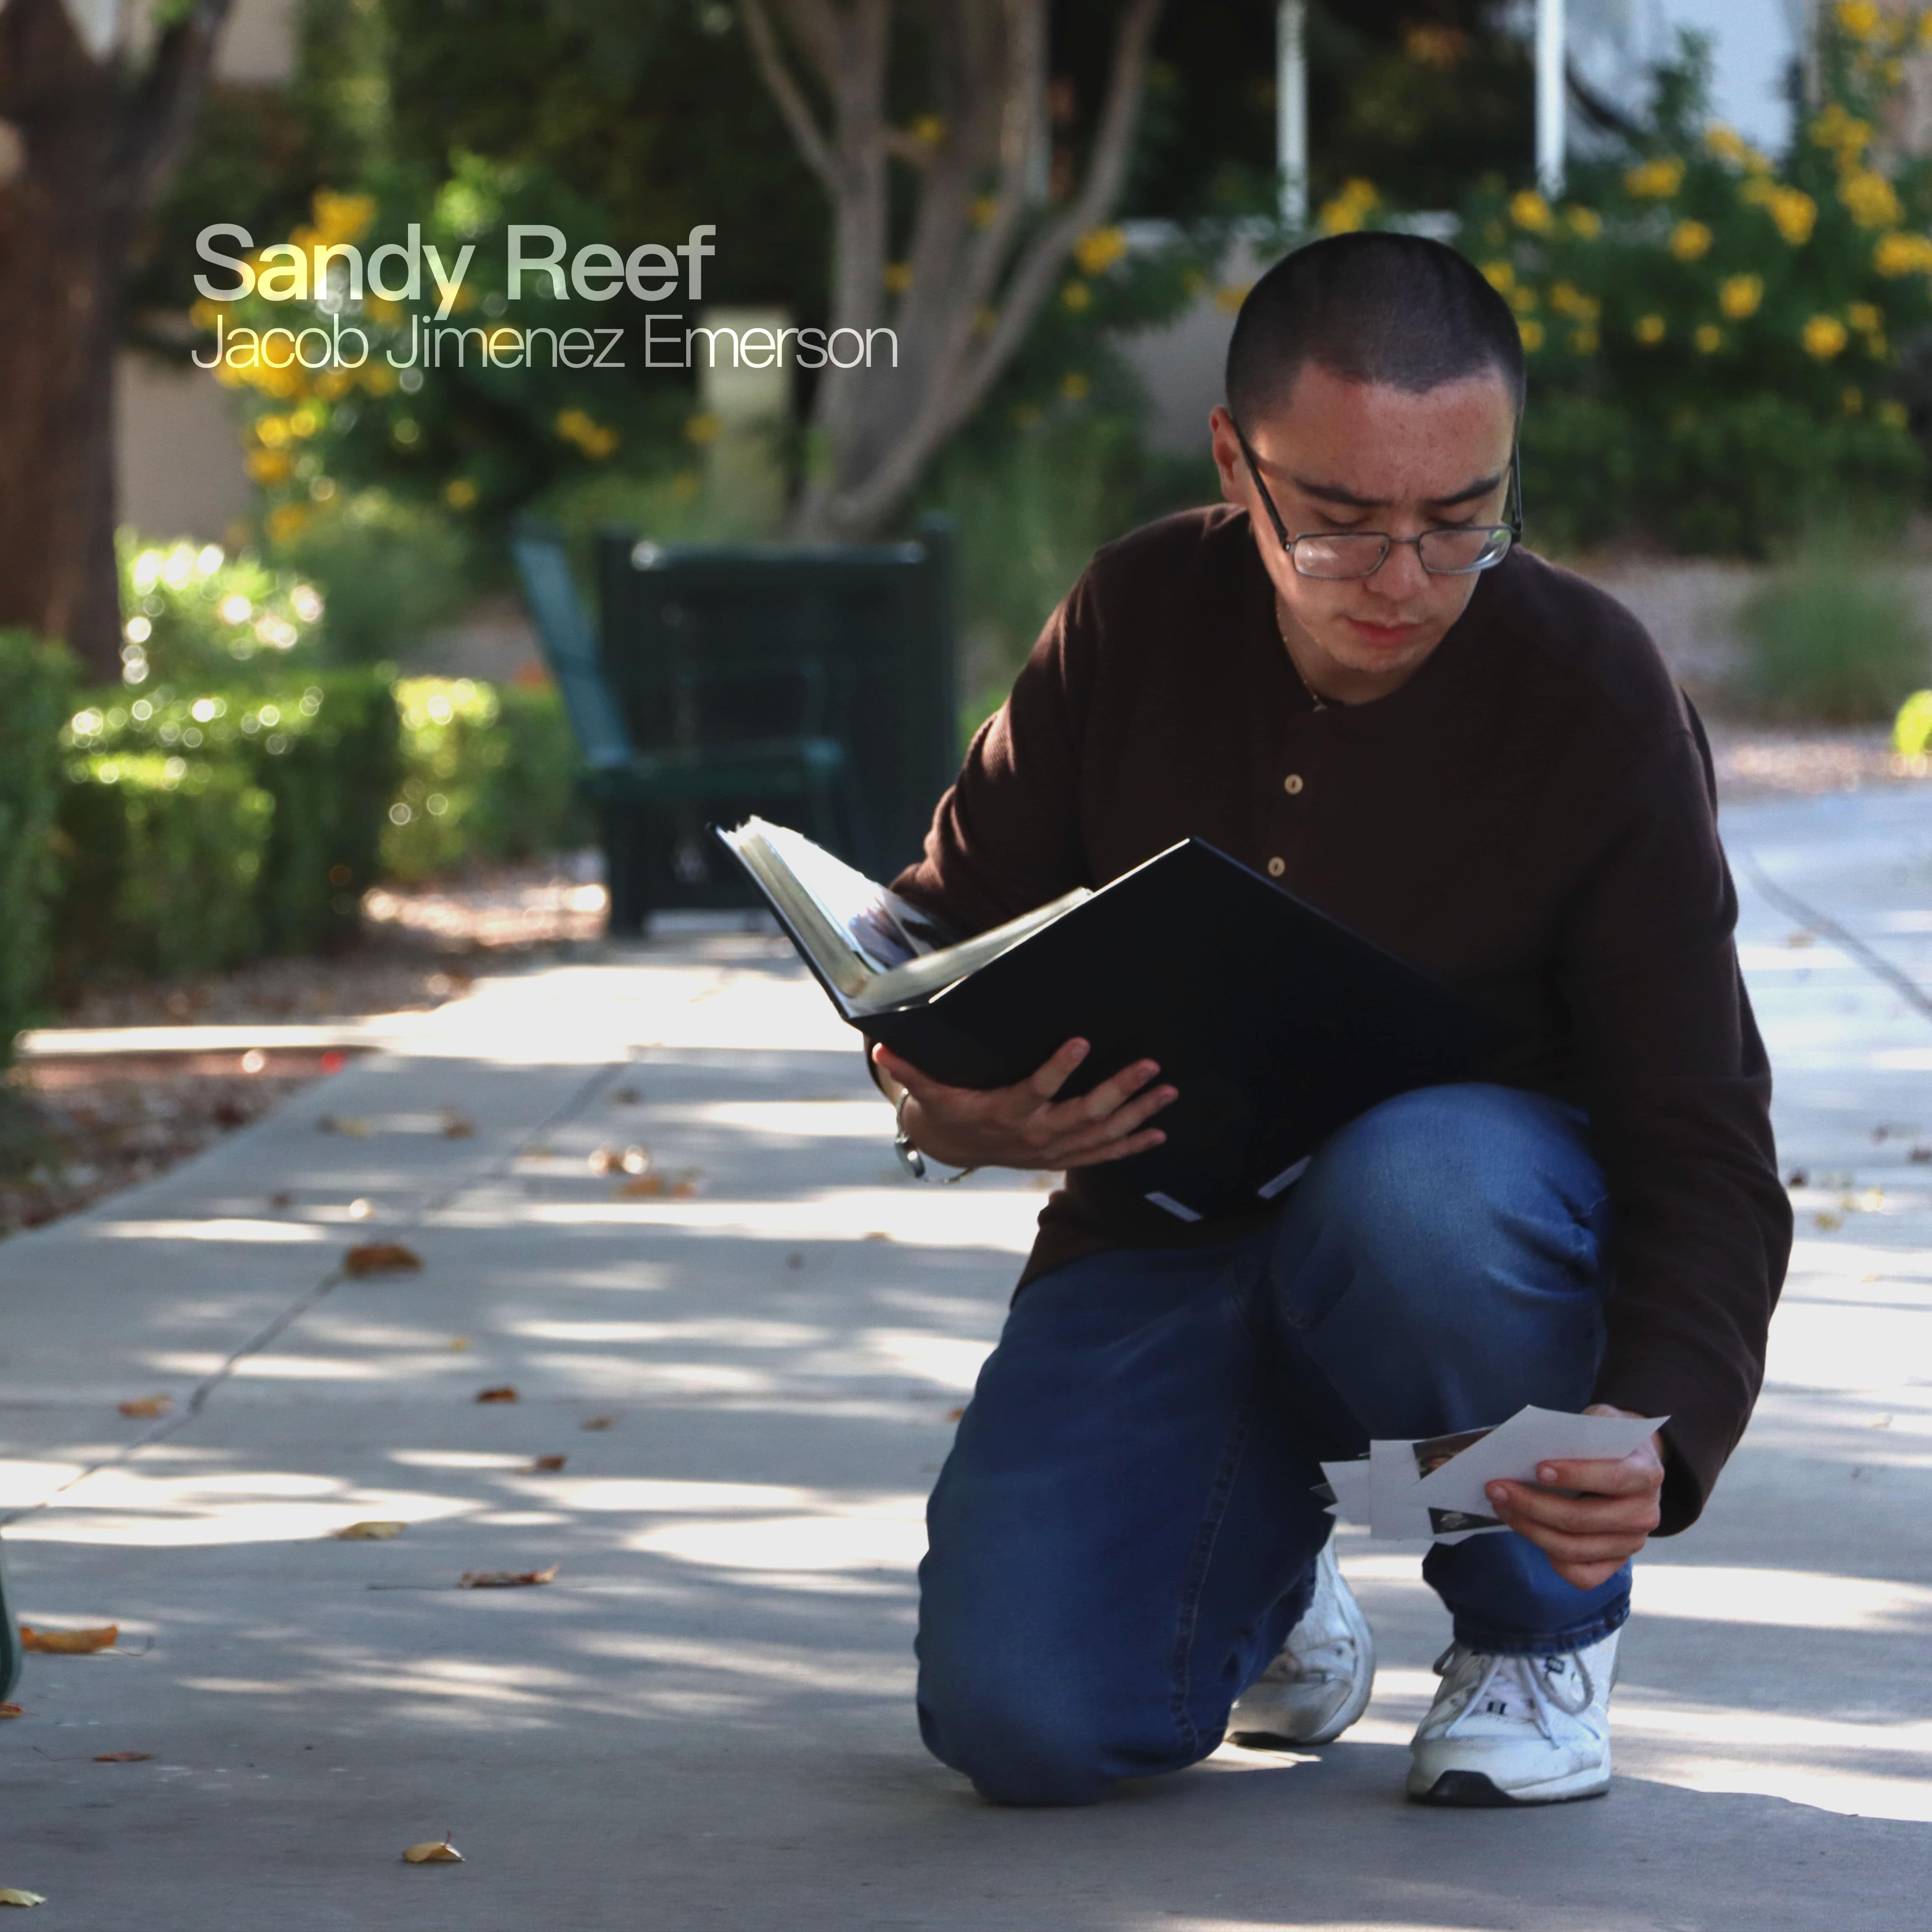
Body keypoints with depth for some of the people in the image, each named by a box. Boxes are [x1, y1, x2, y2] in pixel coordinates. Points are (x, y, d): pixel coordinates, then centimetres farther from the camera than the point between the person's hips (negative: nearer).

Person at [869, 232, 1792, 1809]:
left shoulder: (1593, 695, -15)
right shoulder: (1139, 619, -7)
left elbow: (1699, 1135, -16)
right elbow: (950, 922, 7)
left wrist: (1658, 1430, -36)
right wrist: (941, 1106, -19)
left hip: (1481, 1233, -2)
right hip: (1162, 1243, 2)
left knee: (1412, 1188, -41)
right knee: (1022, 1721, -22)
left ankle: (1543, 1627, -10)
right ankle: (1263, 1571, 16)